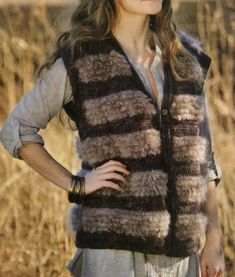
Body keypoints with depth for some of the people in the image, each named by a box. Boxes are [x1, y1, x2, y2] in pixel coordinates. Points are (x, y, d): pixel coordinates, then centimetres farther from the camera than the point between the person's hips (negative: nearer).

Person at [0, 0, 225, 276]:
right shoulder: (79, 60, -2)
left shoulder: (184, 57, 10)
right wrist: (75, 184, -6)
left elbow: (199, 154, 12)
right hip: (114, 243, -4)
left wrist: (214, 241, 7)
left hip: (179, 247, 5)